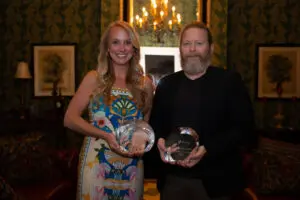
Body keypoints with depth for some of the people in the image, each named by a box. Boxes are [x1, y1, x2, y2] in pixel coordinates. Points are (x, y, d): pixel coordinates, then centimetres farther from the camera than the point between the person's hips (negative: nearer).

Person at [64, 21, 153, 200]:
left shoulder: (145, 84, 4)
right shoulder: (94, 78, -1)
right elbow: (70, 118, -5)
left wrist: (142, 142, -9)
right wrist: (105, 135, -18)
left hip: (132, 167, 2)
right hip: (96, 163, -2)